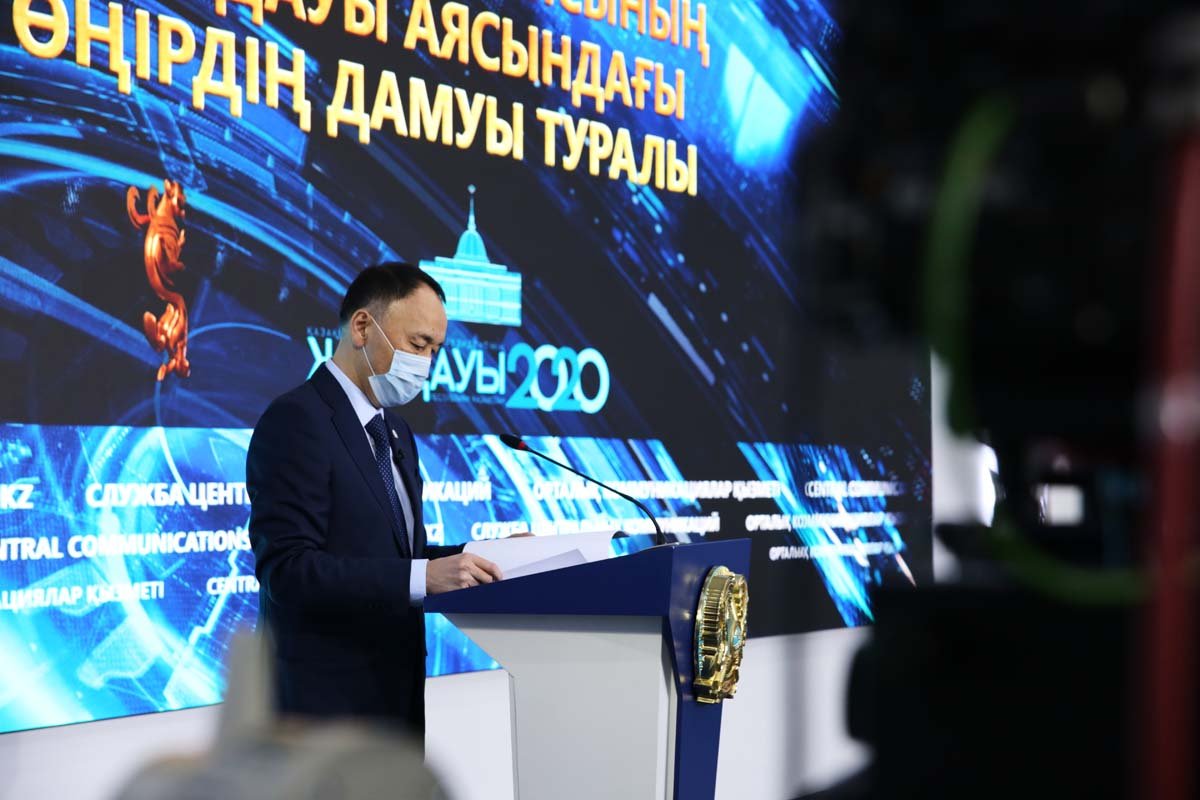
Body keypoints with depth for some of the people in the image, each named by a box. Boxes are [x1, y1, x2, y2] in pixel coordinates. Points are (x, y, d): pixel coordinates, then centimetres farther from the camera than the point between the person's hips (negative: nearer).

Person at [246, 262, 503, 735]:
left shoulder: (395, 431, 16)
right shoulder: (296, 421, -13)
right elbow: (287, 568, -22)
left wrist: (478, 555, 2)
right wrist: (423, 577, -28)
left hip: (396, 692, 9)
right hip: (328, 695, -9)